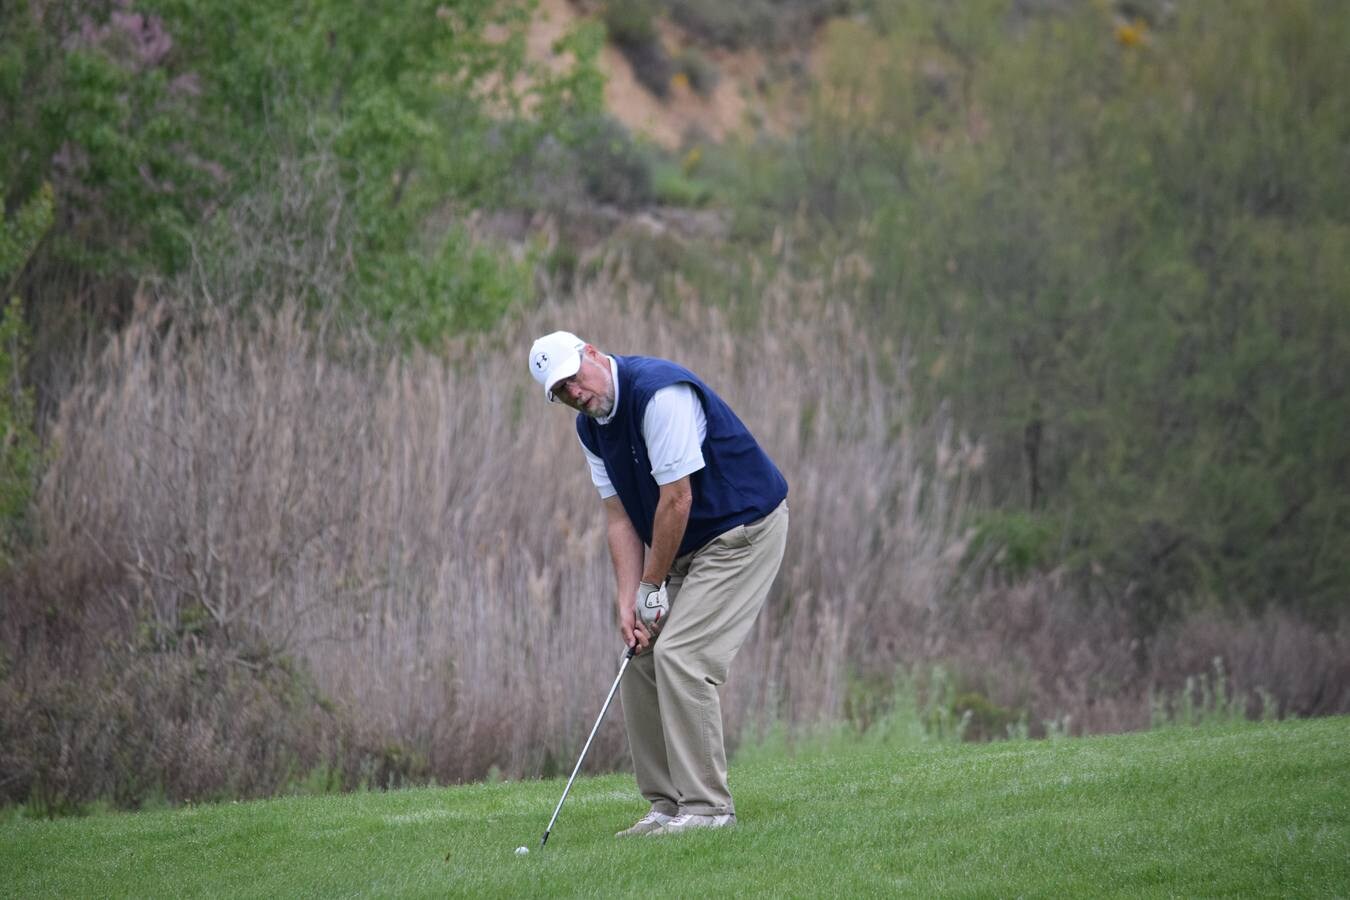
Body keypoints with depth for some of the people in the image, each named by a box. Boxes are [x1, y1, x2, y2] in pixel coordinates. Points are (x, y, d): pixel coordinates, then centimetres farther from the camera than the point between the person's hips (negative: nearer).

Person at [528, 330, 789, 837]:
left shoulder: (659, 392, -26)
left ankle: (706, 808, -14)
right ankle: (667, 804, 9)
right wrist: (628, 602, -8)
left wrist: (652, 587, -14)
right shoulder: (591, 427, 3)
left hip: (744, 529, -9)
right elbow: (619, 517, 3)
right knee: (640, 660, 4)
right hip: (685, 546, 9)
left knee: (679, 654, -18)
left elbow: (676, 500, -24)